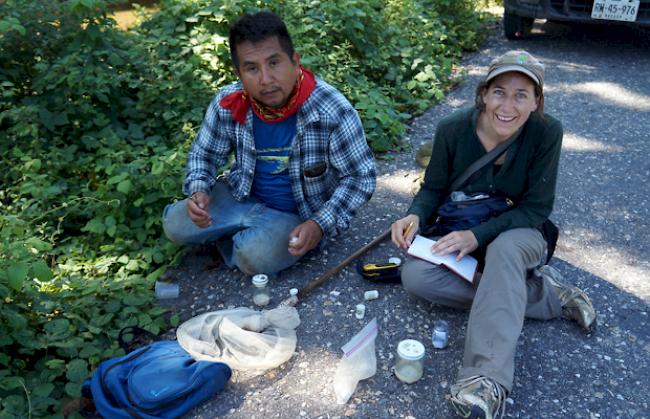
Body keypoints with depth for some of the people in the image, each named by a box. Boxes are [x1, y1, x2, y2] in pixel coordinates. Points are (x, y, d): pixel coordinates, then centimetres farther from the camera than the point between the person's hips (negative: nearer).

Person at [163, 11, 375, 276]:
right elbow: (204, 154, 2)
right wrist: (198, 191, -19)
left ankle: (234, 238, 6)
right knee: (175, 225, -8)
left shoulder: (332, 111, -27)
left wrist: (321, 224, -29)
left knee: (257, 258, -28)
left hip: (301, 213, -3)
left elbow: (361, 177, -17)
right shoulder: (228, 105, -16)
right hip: (244, 197, 4)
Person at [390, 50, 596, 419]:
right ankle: (547, 293, -18)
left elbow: (535, 209, -15)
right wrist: (415, 216, -26)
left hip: (517, 234, -2)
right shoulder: (453, 129, -16)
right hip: (458, 233, 3)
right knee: (414, 275, -26)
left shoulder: (546, 133, -19)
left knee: (504, 248, -39)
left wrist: (478, 235, -28)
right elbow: (433, 189, -4)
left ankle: (487, 379, -43)